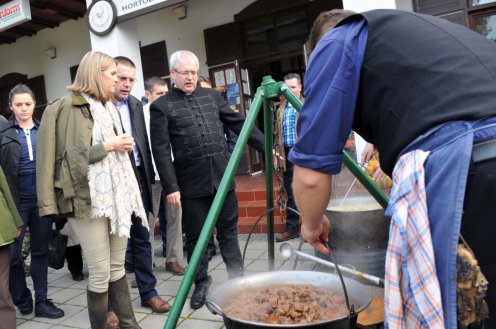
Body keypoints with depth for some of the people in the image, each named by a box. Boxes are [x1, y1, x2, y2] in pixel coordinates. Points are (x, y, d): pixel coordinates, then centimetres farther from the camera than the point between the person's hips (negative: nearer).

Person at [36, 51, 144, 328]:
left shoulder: (109, 108, 19)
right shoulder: (66, 107, -5)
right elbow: (73, 156, -13)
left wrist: (124, 146, 12)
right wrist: (108, 146, -13)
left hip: (117, 196, 7)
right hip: (89, 198, -7)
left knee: (117, 267, 13)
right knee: (100, 273, -2)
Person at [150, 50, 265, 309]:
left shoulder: (212, 96, 12)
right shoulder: (161, 106, -1)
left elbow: (239, 124, 11)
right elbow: (161, 150, -6)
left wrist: (266, 147, 5)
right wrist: (171, 187, -11)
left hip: (223, 177, 3)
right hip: (192, 182, -3)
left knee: (228, 231, 12)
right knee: (196, 236, 9)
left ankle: (237, 279, 26)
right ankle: (201, 283, 28)